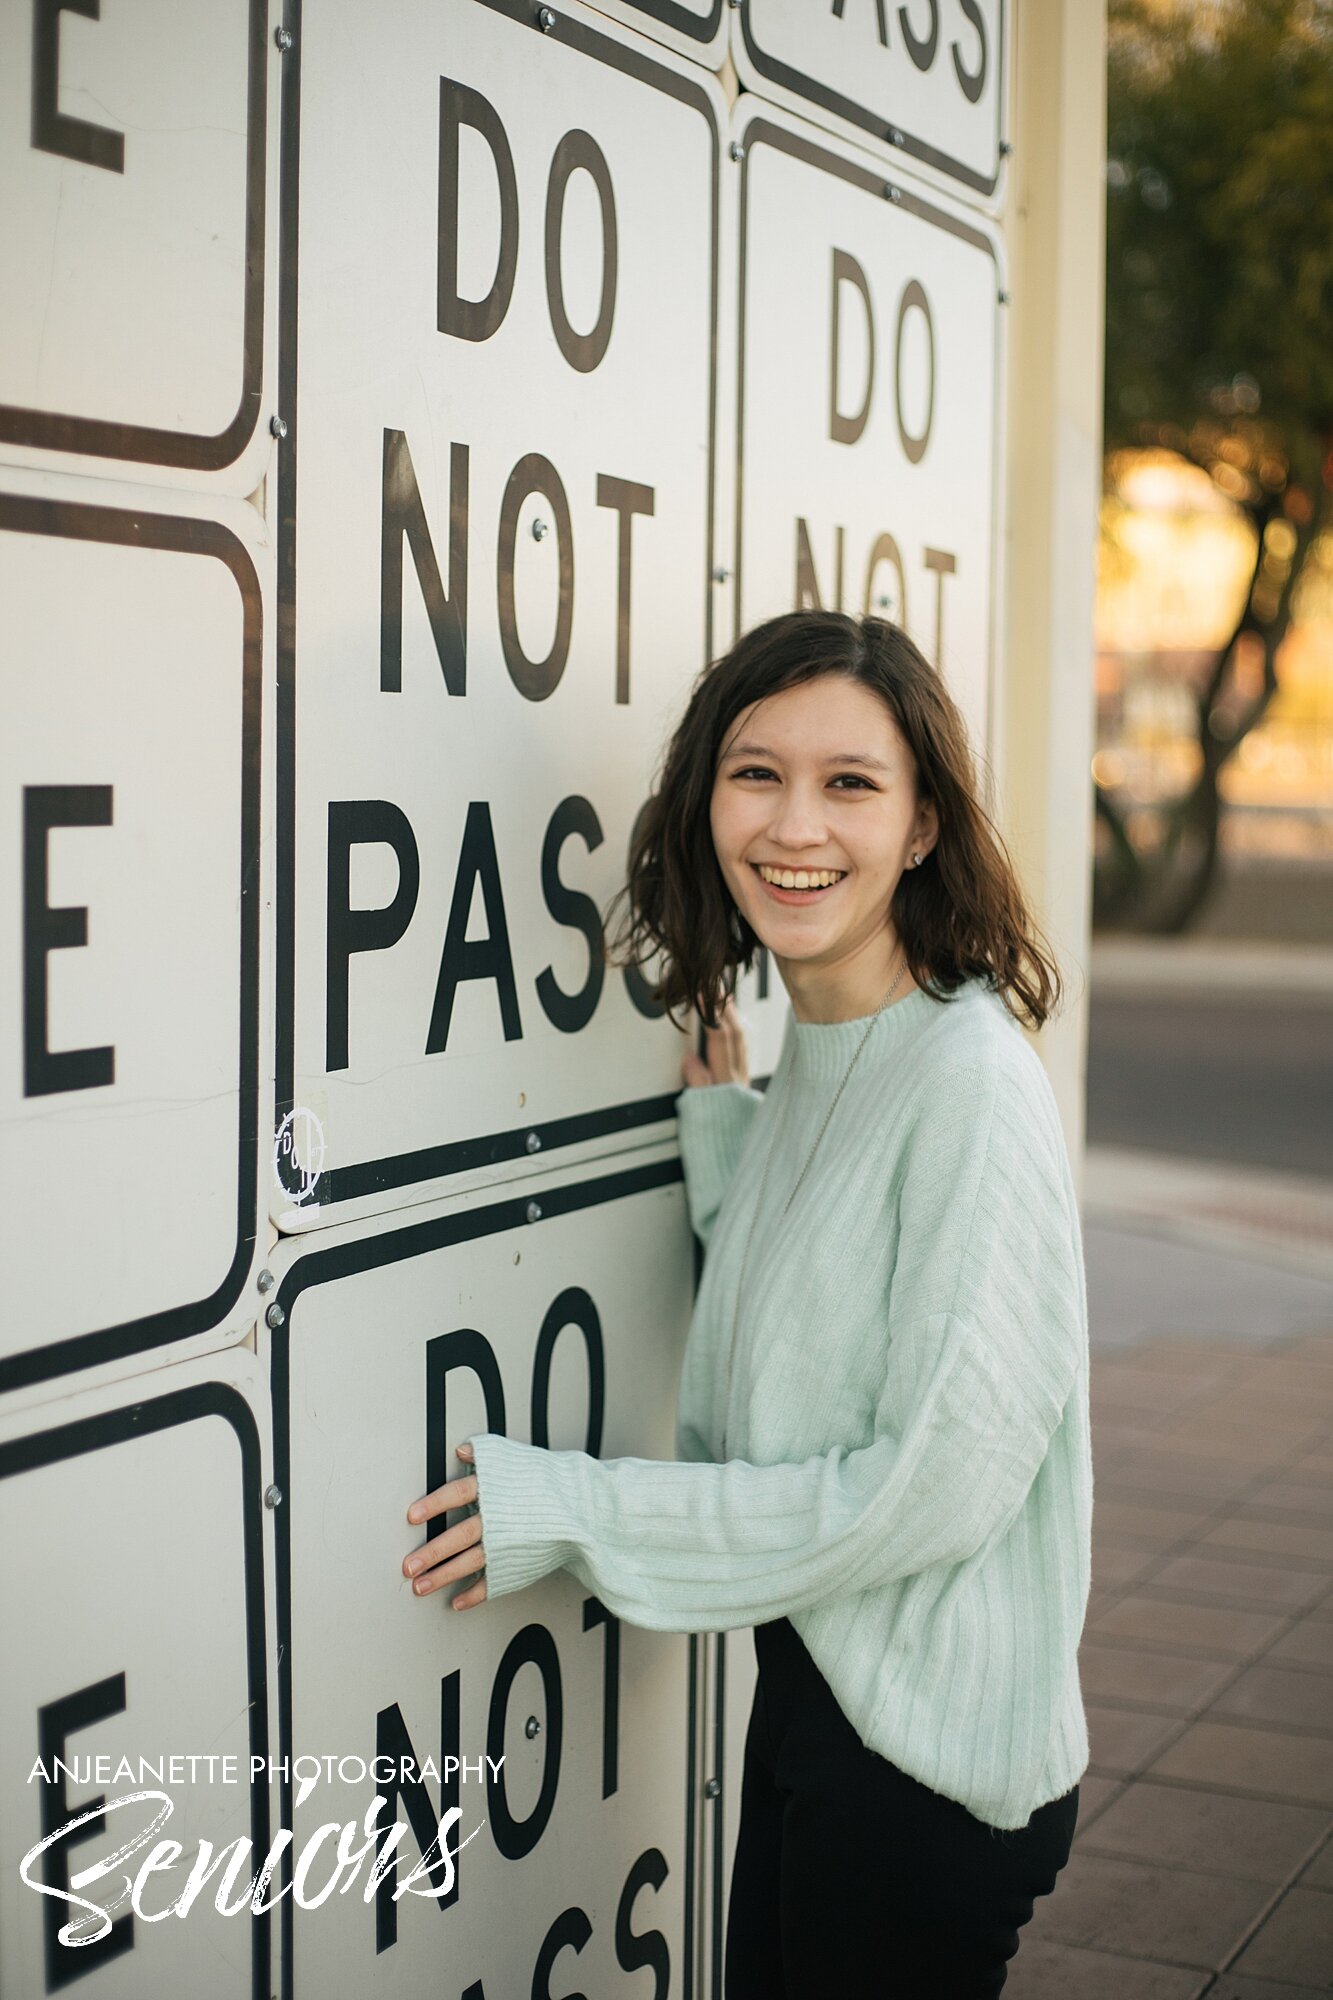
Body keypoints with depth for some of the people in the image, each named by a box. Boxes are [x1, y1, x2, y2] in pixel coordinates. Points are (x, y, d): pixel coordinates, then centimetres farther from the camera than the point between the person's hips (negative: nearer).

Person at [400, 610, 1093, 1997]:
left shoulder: (970, 1080, -21)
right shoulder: (811, 1051, 5)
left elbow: (939, 1480, -23)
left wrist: (582, 1513, -17)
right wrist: (721, 1120, 5)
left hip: (931, 1746, -8)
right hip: (808, 1679, 8)